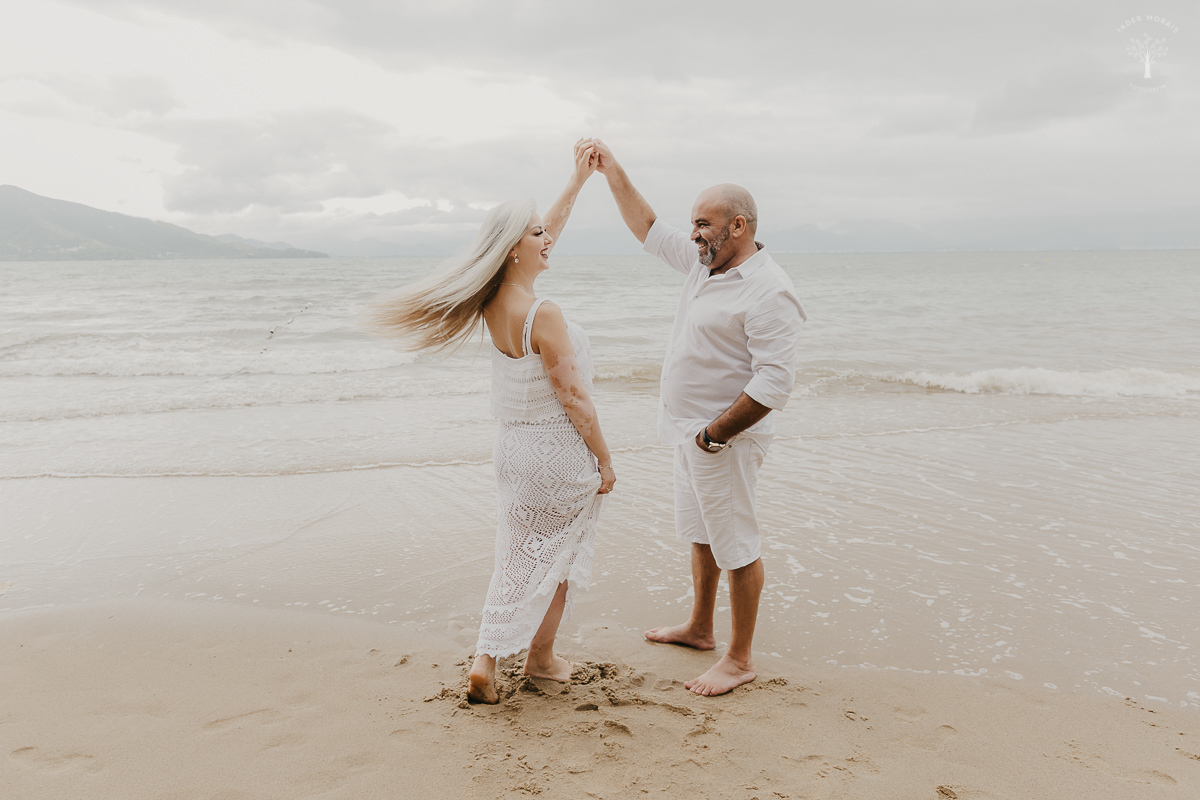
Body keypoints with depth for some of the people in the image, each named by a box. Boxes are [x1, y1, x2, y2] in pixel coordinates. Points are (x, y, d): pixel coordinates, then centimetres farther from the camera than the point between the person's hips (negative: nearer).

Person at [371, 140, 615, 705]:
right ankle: (541, 659, 28)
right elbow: (574, 397, -20)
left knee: (519, 555, 19)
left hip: (513, 447, 8)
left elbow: (547, 233, 14)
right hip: (559, 451, -7)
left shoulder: (494, 303, 1)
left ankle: (486, 661, 21)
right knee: (558, 555, 12)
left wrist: (578, 181, 21)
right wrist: (604, 460, -9)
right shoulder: (542, 316, -24)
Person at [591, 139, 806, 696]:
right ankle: (700, 628, 39)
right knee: (701, 536, 21)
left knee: (736, 546, 2)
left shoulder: (768, 291, -21)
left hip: (725, 439, -9)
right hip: (690, 432, 10)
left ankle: (740, 659, 15)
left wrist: (716, 434, -22)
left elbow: (774, 383, -26)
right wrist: (611, 169, 15)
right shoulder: (705, 263, 7)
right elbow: (647, 228, 19)